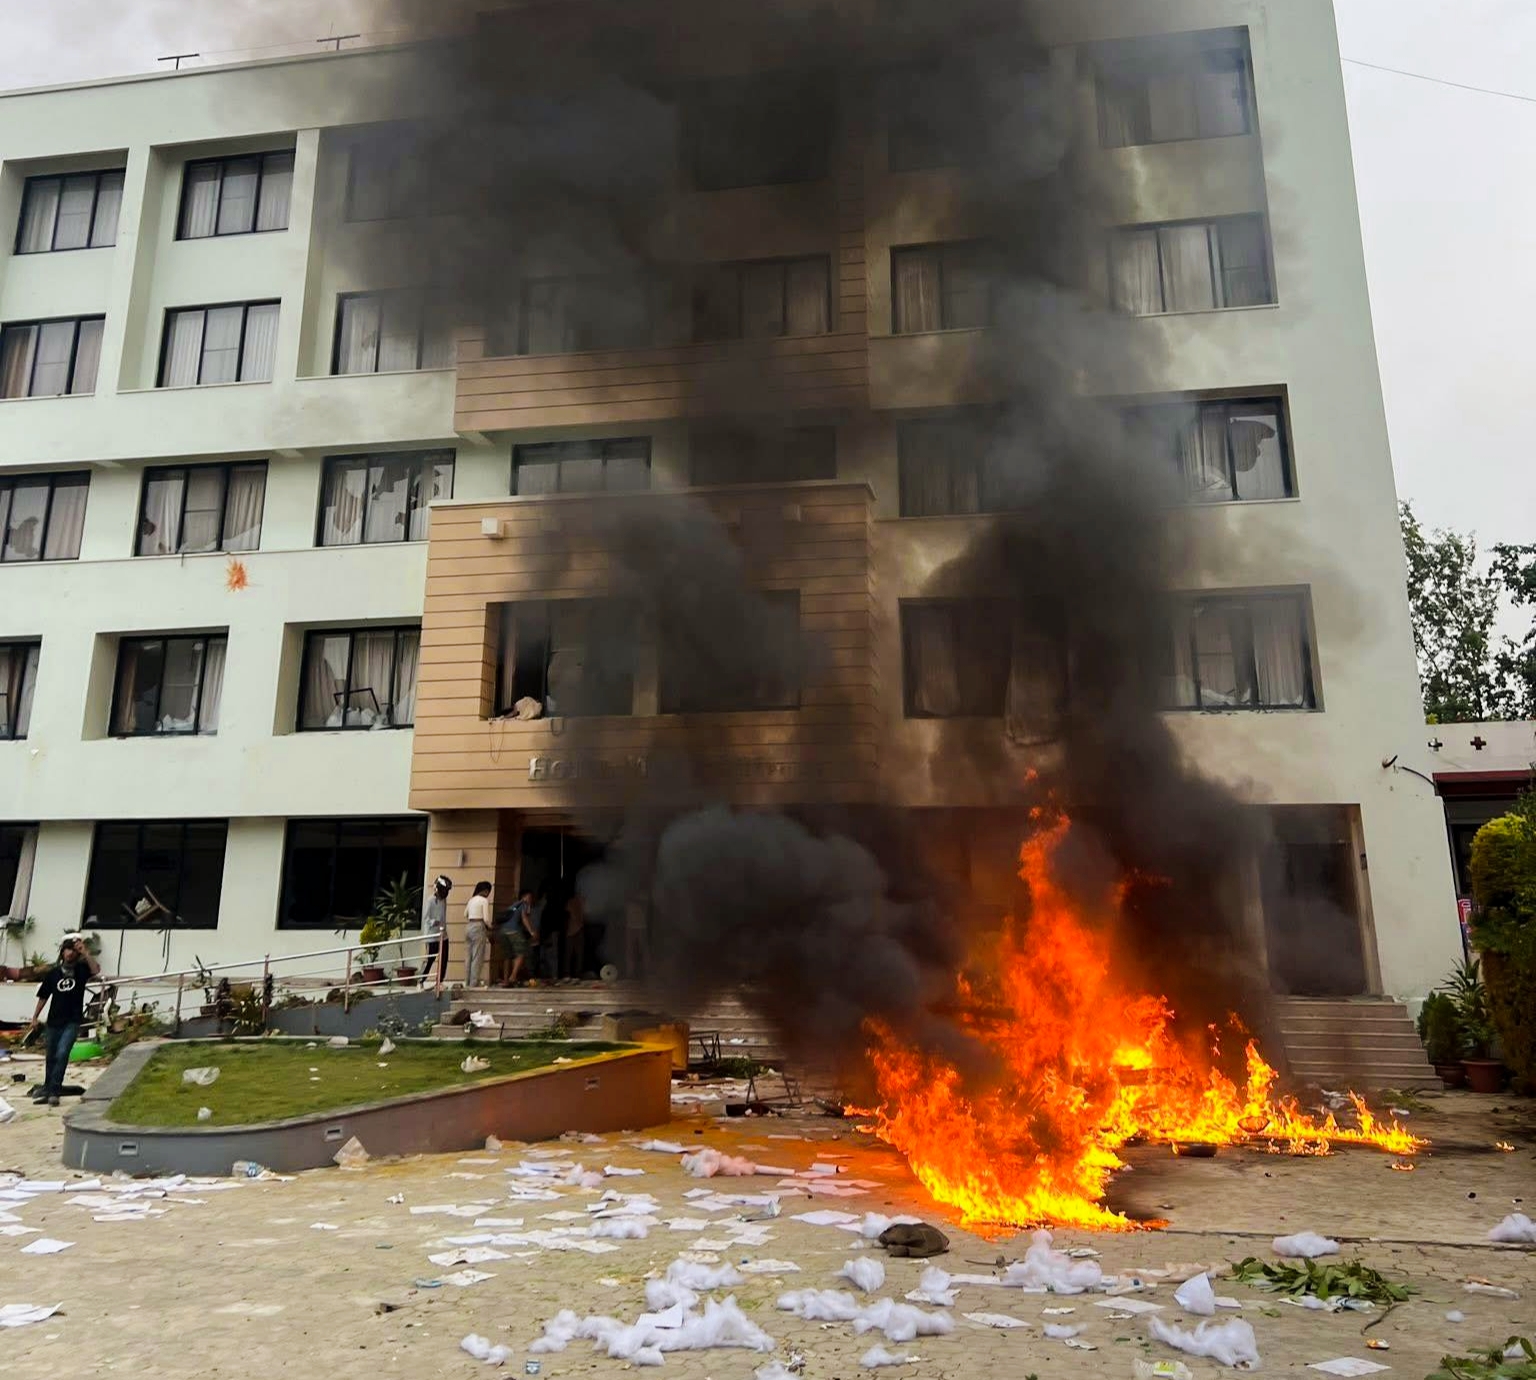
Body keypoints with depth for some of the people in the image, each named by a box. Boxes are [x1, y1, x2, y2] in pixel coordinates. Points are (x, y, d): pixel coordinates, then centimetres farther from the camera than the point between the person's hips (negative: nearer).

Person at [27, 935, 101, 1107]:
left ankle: (53, 1092, -11)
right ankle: (47, 1090, 33)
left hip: (72, 1022, -3)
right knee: (51, 1057, 15)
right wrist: (35, 1017, 9)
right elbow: (44, 997, 11)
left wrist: (85, 952, -32)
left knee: (62, 1054, -16)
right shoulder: (53, 973, 3)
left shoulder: (81, 969, -4)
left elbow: (96, 970, -26)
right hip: (53, 1021, 3)